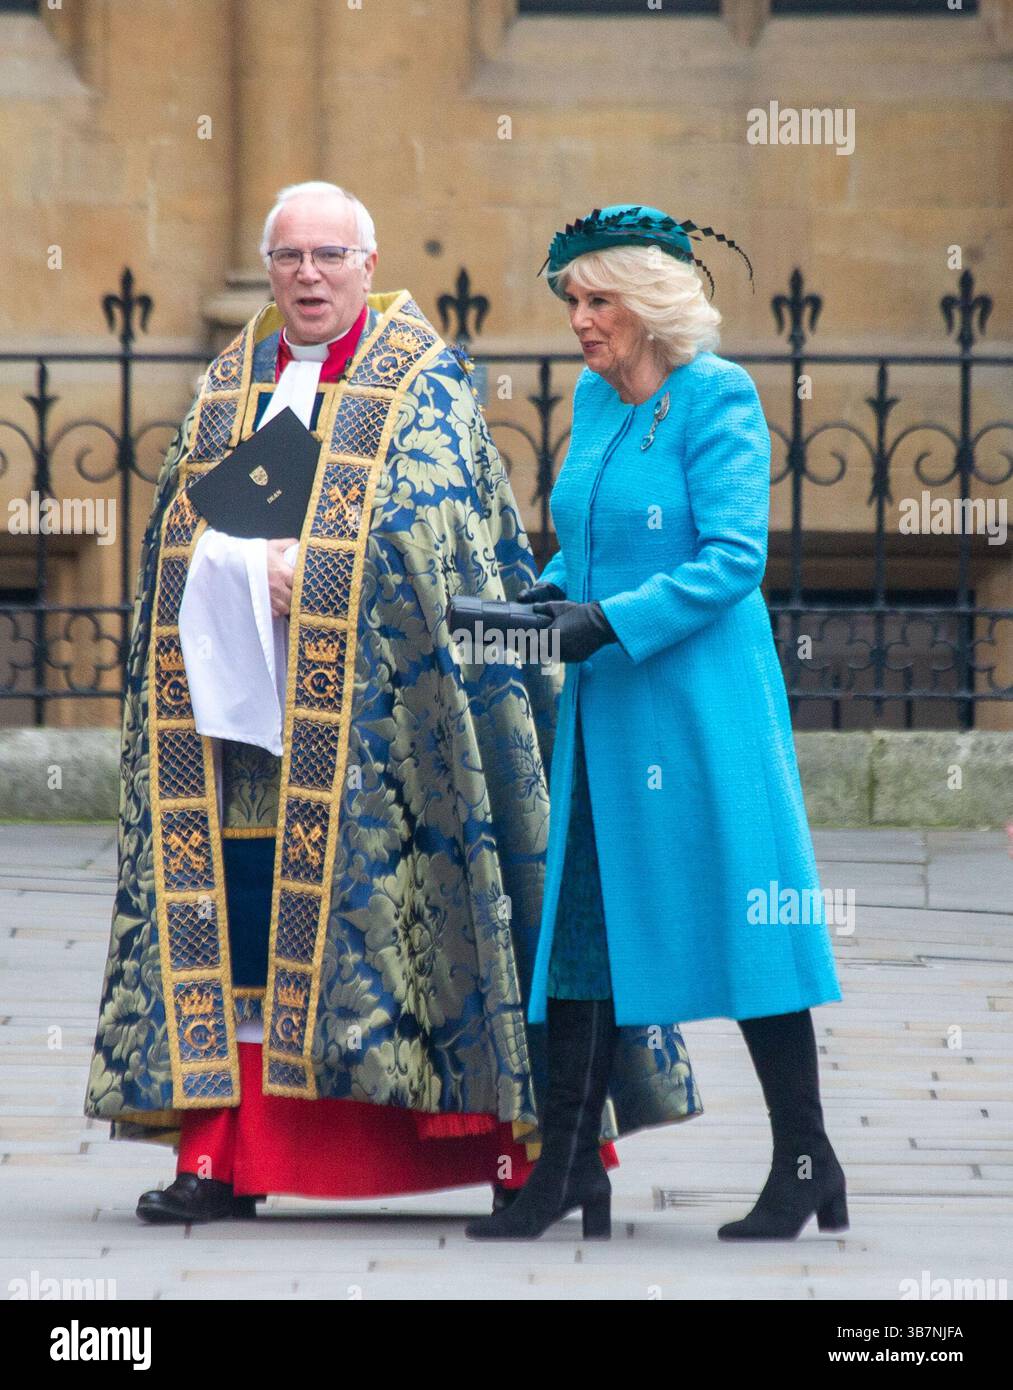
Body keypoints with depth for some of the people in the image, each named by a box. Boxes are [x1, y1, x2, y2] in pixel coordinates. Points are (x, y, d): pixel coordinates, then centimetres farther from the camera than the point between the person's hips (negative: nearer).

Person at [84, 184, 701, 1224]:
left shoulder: (423, 385, 3)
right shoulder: (229, 386, 18)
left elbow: (422, 533, -8)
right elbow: (181, 528, 13)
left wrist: (305, 570, -17)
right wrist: (256, 571, -7)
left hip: (372, 703, -4)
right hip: (242, 699, 4)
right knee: (235, 910, -1)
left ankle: (514, 1144, -3)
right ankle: (222, 1157, 0)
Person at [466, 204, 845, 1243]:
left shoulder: (718, 398, -11)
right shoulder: (593, 398, 12)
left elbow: (733, 558, -17)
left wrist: (610, 621, -22)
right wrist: (551, 592, 3)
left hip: (699, 702, -8)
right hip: (603, 709, 8)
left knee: (737, 910, -3)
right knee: (585, 913, 6)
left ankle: (806, 1165, 7)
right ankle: (569, 1167, 11)